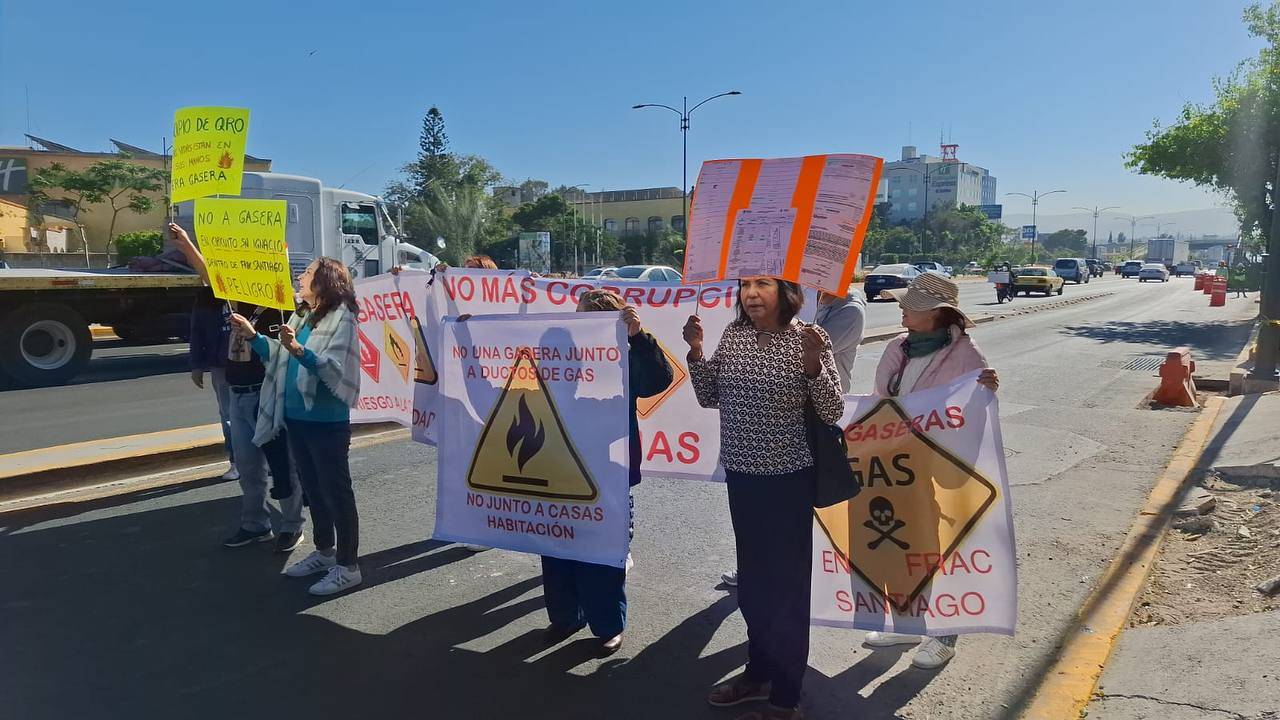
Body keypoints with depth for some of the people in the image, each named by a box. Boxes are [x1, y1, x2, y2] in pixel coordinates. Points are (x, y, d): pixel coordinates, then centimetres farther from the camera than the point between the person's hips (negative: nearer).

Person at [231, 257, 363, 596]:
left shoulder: (341, 318, -14)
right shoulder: (301, 316, 13)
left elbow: (335, 369, -24)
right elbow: (280, 357, 16)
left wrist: (299, 349, -36)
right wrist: (253, 335, 6)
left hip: (326, 422, -9)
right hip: (295, 418, 9)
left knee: (336, 492, -1)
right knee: (312, 489, 18)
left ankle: (348, 566, 8)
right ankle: (324, 552, 33)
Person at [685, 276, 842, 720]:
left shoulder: (810, 338, -12)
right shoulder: (732, 334, 1)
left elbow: (832, 413, -12)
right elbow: (709, 397, 6)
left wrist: (812, 365, -27)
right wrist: (696, 352, -6)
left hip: (789, 477, -5)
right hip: (741, 473, 5)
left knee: (788, 581, 5)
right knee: (752, 576, 18)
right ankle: (758, 672, 39)